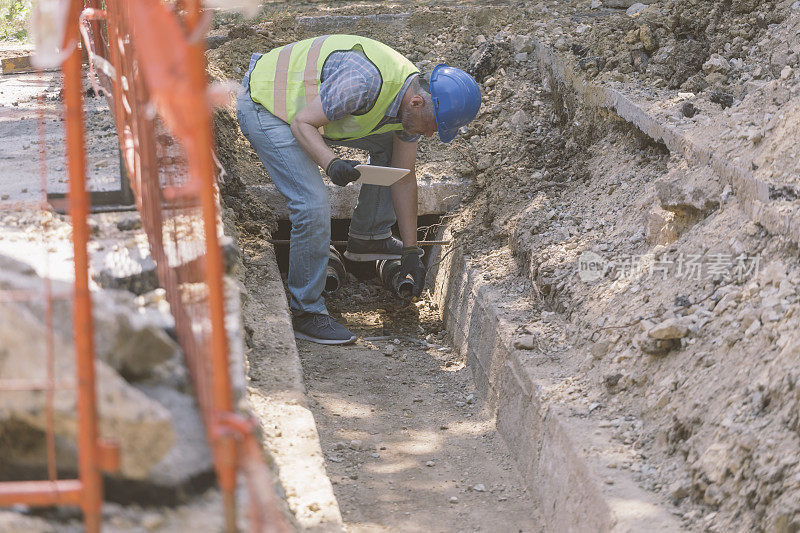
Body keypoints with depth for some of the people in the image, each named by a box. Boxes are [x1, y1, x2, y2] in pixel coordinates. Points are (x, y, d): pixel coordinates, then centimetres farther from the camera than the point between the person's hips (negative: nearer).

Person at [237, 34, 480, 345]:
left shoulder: (411, 100, -5)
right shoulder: (365, 82, -34)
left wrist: (410, 250, 6)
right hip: (264, 106, -9)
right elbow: (302, 123, -25)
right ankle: (306, 313, -7)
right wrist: (330, 163, -43)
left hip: (307, 103, 9)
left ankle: (368, 237, 27)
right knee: (313, 205, -20)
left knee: (391, 145, 12)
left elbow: (403, 178, 4)